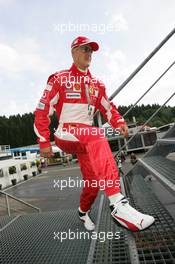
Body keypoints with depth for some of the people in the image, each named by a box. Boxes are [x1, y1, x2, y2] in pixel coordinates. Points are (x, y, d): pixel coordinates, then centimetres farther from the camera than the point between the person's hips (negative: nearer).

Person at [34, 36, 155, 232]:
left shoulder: (96, 84, 15)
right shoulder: (59, 79, 1)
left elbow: (108, 109, 14)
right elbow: (42, 111, -2)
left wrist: (119, 123, -7)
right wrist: (44, 142, -7)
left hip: (86, 138, 6)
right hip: (66, 134, -5)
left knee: (93, 181, 1)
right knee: (97, 137, -36)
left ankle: (83, 212, 33)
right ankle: (117, 204, -41)